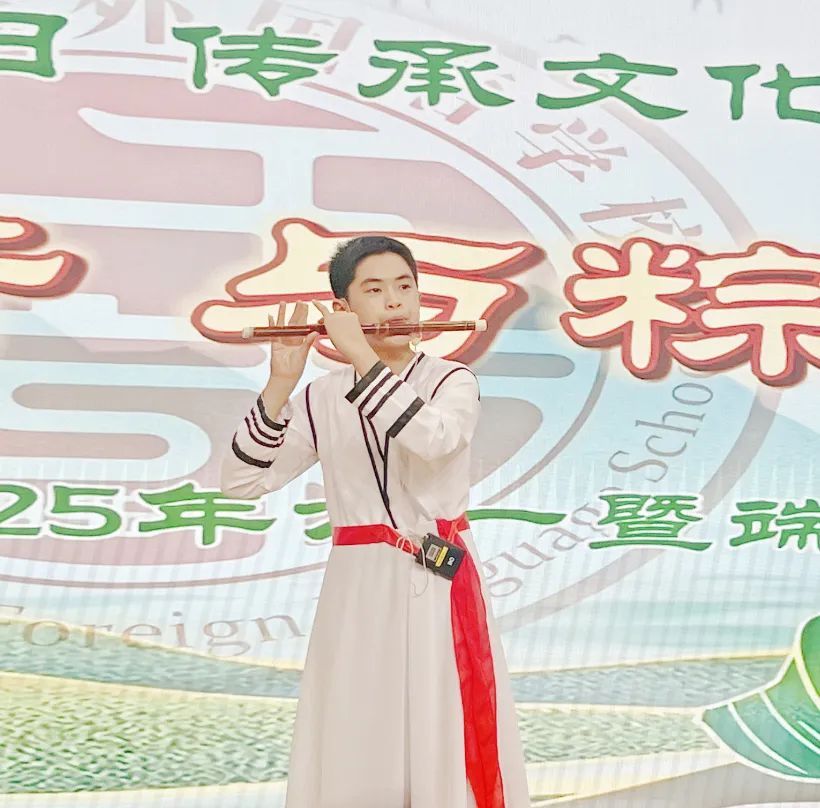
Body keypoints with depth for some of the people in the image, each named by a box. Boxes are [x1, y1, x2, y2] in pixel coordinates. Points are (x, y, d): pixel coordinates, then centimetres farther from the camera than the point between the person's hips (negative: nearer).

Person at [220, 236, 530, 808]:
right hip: (359, 589, 2)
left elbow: (432, 439, -24)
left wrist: (362, 357, -21)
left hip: (441, 587, -1)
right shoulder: (324, 398, 4)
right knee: (354, 750, 5)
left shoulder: (454, 382, 0)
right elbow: (240, 483, -2)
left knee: (448, 751, 0)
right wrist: (281, 384, -12)